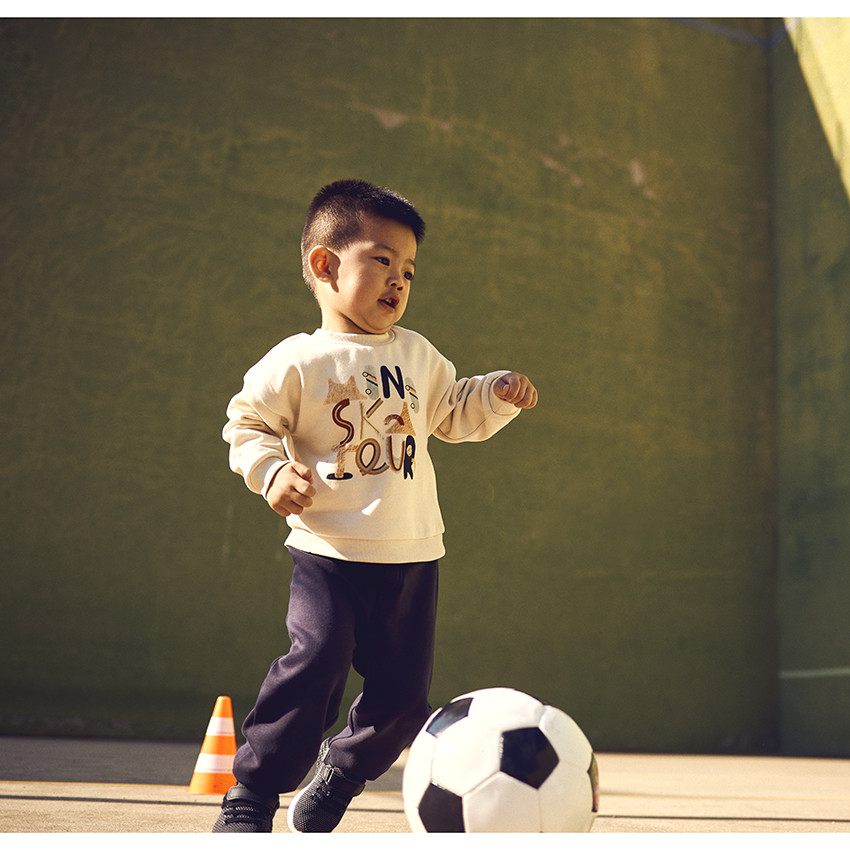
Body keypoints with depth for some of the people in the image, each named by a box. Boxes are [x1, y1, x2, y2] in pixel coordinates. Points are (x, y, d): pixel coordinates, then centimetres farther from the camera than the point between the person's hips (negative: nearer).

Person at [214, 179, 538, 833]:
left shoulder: (419, 356, 12)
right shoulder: (299, 360, -3)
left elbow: (454, 415, 23)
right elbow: (247, 422, 3)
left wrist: (499, 395, 6)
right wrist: (273, 472, -15)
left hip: (413, 557, 5)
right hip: (329, 554, -5)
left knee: (403, 692, 7)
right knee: (315, 663, -20)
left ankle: (337, 777, 33)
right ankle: (250, 797, -1)